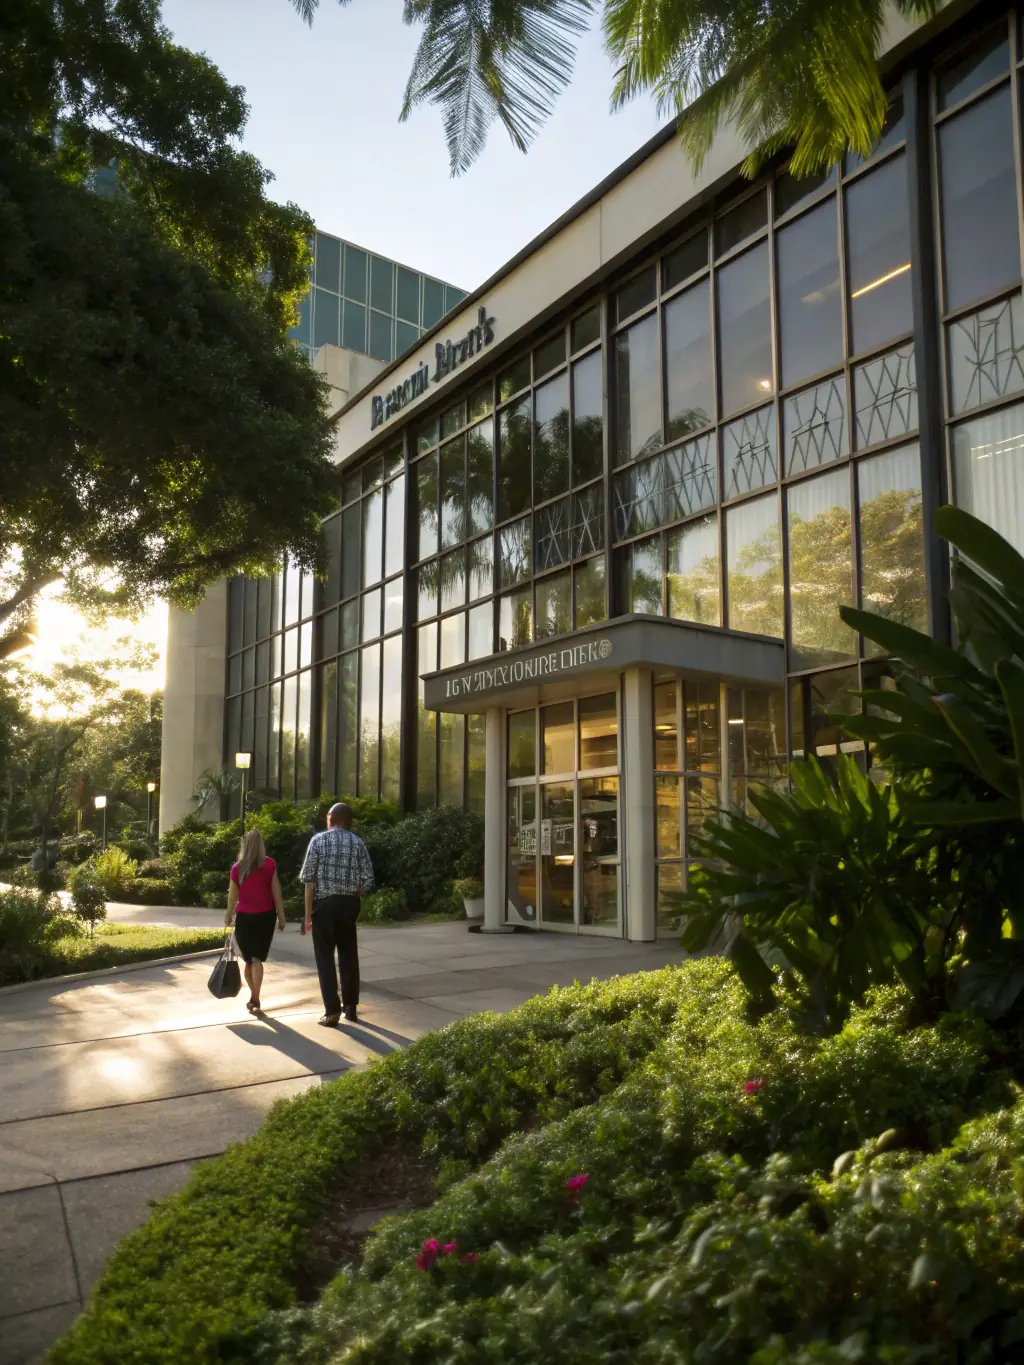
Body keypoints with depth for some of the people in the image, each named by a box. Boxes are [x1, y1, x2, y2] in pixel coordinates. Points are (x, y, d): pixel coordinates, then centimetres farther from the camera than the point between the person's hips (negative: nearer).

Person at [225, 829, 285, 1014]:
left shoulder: (237, 868, -1)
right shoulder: (270, 865, -6)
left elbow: (232, 896, 4)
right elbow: (276, 893, -6)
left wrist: (228, 916, 19)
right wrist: (281, 916, 1)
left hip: (244, 917, 1)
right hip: (265, 915, -1)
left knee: (249, 959, 13)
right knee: (257, 959, 1)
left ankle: (254, 997, 23)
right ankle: (255, 999, -4)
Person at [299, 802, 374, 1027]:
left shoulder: (318, 840, -3)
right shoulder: (357, 843, 2)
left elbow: (308, 878, -8)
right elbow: (367, 881, -1)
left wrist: (308, 914, -5)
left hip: (324, 903, -2)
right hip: (348, 904, 2)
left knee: (325, 957, 4)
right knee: (348, 955, 14)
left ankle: (332, 1011, 2)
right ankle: (351, 1007, 20)